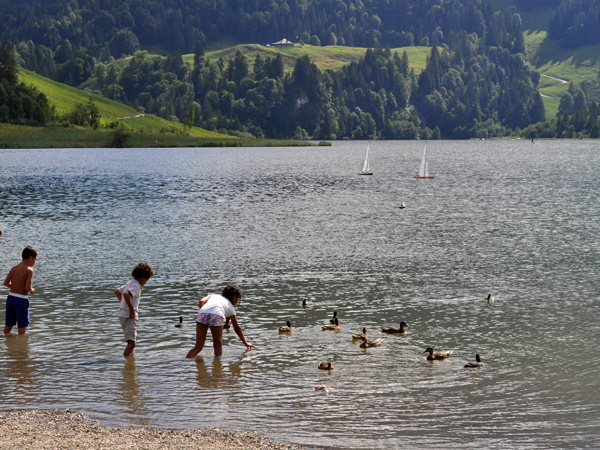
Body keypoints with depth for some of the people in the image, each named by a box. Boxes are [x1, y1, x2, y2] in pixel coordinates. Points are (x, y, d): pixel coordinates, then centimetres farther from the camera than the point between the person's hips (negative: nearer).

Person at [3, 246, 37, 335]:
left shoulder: (14, 268, 6)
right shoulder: (29, 270, -13)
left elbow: (6, 283, 7)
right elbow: (28, 288, -20)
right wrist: (32, 290, 1)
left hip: (11, 297, 6)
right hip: (21, 299, -6)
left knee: (8, 324, 16)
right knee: (22, 325, 5)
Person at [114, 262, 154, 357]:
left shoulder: (130, 282, 15)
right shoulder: (136, 286, -14)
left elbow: (117, 292, 28)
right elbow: (125, 294, -32)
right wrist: (131, 308, -23)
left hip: (123, 314, 10)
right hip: (129, 316, -10)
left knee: (132, 340, 26)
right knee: (131, 343, -17)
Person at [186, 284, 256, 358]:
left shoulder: (213, 295, 39)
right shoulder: (230, 307, 33)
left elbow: (201, 302, 17)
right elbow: (237, 328, 37)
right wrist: (245, 343, 47)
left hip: (202, 313, 2)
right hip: (217, 316, -2)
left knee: (198, 346, 7)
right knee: (217, 345, 19)